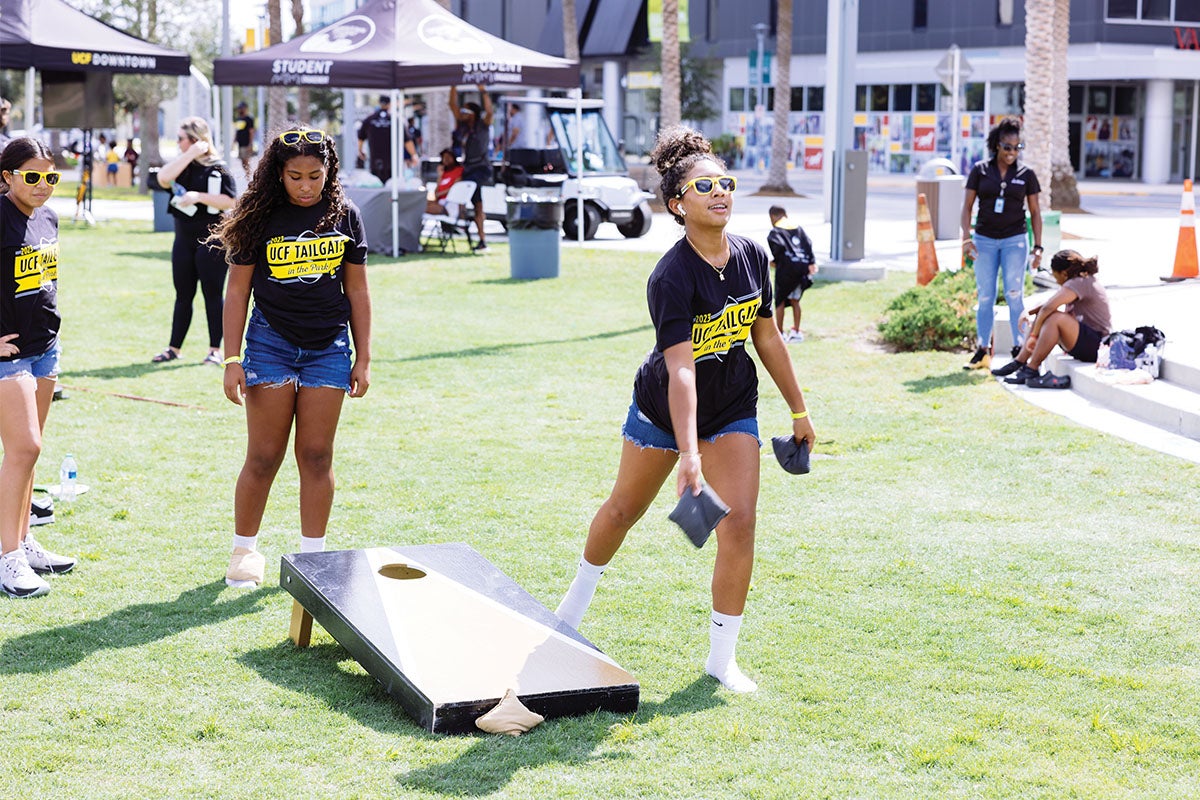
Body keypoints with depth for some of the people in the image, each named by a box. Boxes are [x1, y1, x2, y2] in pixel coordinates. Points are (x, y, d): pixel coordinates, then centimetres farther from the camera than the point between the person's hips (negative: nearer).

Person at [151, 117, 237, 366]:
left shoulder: (218, 168, -6)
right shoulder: (182, 165, 10)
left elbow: (229, 202, -11)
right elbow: (163, 178, -11)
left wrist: (198, 196, -20)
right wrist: (191, 154, -12)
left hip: (211, 240, -6)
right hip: (184, 239, 6)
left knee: (212, 294, -1)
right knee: (183, 295, 11)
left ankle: (215, 350, 5)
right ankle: (174, 348, 16)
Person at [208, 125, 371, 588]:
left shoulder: (343, 215, 3)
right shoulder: (261, 218, -3)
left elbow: (357, 292, 7)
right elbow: (237, 292, -1)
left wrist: (363, 359, 4)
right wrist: (232, 360, -6)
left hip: (328, 349, 2)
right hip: (270, 345, -2)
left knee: (317, 456, 4)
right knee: (264, 458, 0)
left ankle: (312, 556, 14)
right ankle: (244, 550, 16)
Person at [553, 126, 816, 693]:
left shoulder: (752, 257, -11)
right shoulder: (671, 278, -29)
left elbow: (766, 336, 4)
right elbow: (681, 369, -37)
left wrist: (798, 409, 10)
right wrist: (689, 458, -45)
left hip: (733, 410, 3)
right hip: (663, 408, -3)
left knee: (739, 522, -10)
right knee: (623, 509, 15)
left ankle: (721, 658, 3)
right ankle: (579, 596, 46)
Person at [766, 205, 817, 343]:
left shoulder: (775, 231, 0)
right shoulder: (798, 227, 17)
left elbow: (779, 245, -18)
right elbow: (808, 243, 6)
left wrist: (775, 260, -2)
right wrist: (811, 262, 3)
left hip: (786, 267, -6)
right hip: (803, 267, 6)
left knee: (780, 300, 6)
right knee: (795, 300, 17)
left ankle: (780, 333, 6)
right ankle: (796, 332, 18)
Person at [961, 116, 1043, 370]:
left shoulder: (1026, 174, 3)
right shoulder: (980, 171, 3)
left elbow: (1035, 212, 7)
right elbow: (967, 207, 4)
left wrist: (1037, 247, 2)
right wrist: (966, 238, -7)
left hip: (1014, 241, -1)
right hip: (984, 241, 1)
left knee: (1014, 295, -6)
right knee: (985, 297, 4)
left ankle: (1019, 349, -3)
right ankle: (982, 351, 8)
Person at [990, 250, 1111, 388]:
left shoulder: (1080, 283, -18)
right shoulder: (1082, 281, 14)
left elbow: (1048, 307, -27)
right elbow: (1051, 305, 18)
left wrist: (1034, 334, -20)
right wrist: (1028, 312, 5)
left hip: (1097, 344, -11)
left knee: (1055, 318, -29)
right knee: (1043, 317, 12)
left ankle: (1031, 370, -24)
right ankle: (1019, 362, 5)